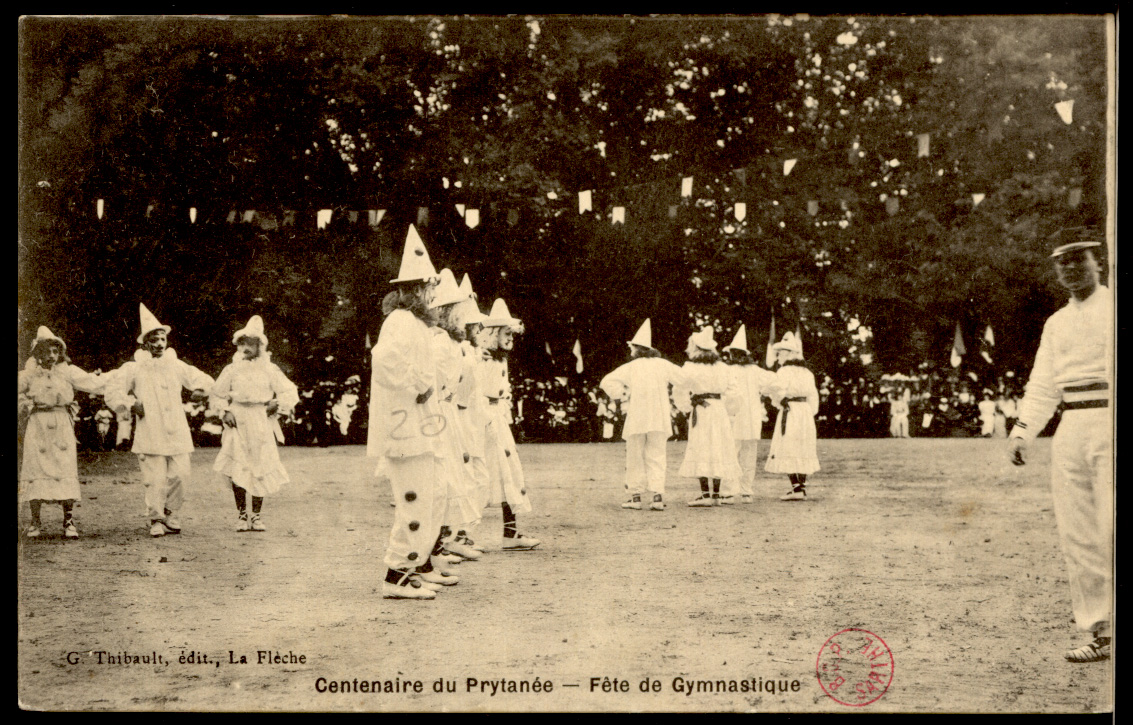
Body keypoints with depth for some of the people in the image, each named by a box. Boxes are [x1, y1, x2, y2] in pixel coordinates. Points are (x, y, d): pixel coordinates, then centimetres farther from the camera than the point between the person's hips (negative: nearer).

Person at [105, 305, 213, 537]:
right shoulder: (133, 369, 4)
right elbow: (112, 393, 4)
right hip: (150, 436, -3)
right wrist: (131, 405, -7)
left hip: (177, 433, 3)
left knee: (180, 475, -1)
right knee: (155, 479, -7)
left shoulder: (176, 366, 14)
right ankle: (156, 520, 6)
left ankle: (170, 514, 19)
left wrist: (200, 390, 2)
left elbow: (202, 379, 23)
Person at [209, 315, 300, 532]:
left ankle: (257, 515, 13)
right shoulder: (231, 370, 6)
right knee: (237, 469, -7)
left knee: (260, 468, 1)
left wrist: (278, 405, -6)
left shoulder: (270, 370, 5)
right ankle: (241, 514, 6)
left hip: (261, 423, 0)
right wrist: (224, 412, 0)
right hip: (238, 424, 0)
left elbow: (290, 393, 9)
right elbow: (217, 396, 14)